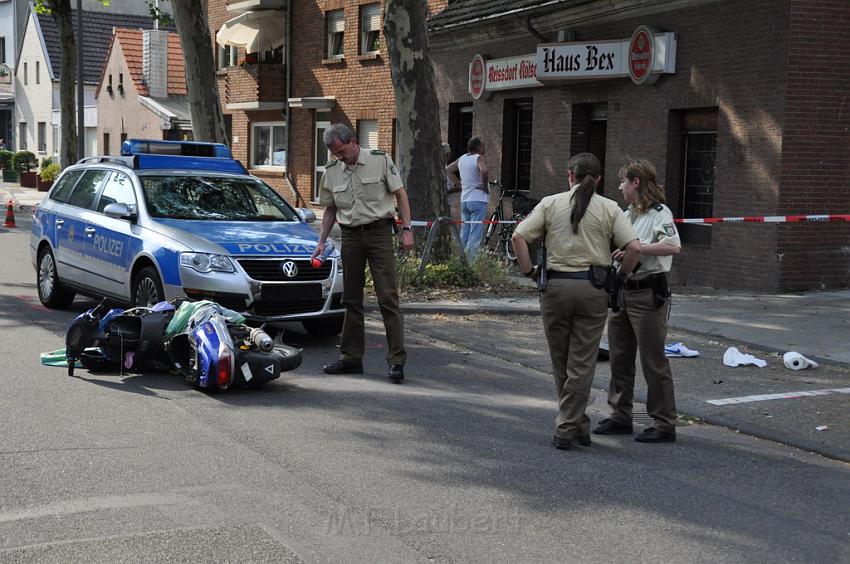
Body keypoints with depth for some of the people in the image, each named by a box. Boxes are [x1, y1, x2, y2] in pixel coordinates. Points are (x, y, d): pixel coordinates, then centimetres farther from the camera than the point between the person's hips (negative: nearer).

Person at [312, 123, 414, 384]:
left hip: (379, 232, -4)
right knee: (351, 299, 9)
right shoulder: (331, 171, 8)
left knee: (388, 298, -9)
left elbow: (400, 194, -1)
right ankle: (351, 358, 18)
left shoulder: (380, 160, -3)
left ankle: (397, 360, -8)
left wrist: (406, 229, -9)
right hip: (350, 236, 5)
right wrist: (322, 240, 7)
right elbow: (330, 209, 17)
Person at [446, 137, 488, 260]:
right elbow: (484, 171, -32)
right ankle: (472, 260, -12)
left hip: (464, 200, 7)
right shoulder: (479, 158, -12)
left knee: (464, 233, 12)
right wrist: (485, 187, -18)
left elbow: (448, 170, 21)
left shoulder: (462, 158, 10)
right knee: (475, 234, -8)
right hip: (478, 200, -7)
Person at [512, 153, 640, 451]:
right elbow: (633, 247, -7)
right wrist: (620, 277, 6)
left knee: (561, 362, 14)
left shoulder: (550, 203, 4)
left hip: (555, 286, 1)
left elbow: (519, 237, -4)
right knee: (582, 363, 4)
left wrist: (528, 271, 4)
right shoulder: (610, 208, 3)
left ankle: (578, 424, 22)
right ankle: (566, 429, 2)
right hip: (593, 289, -1)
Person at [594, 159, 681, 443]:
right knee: (619, 357, 13)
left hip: (648, 294, -9)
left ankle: (664, 424, 4)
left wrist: (636, 248, -28)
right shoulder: (626, 215, 16)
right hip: (622, 291, 9)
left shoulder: (659, 213, -11)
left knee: (653, 360, -4)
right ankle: (620, 416, 24)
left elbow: (673, 246, -28)